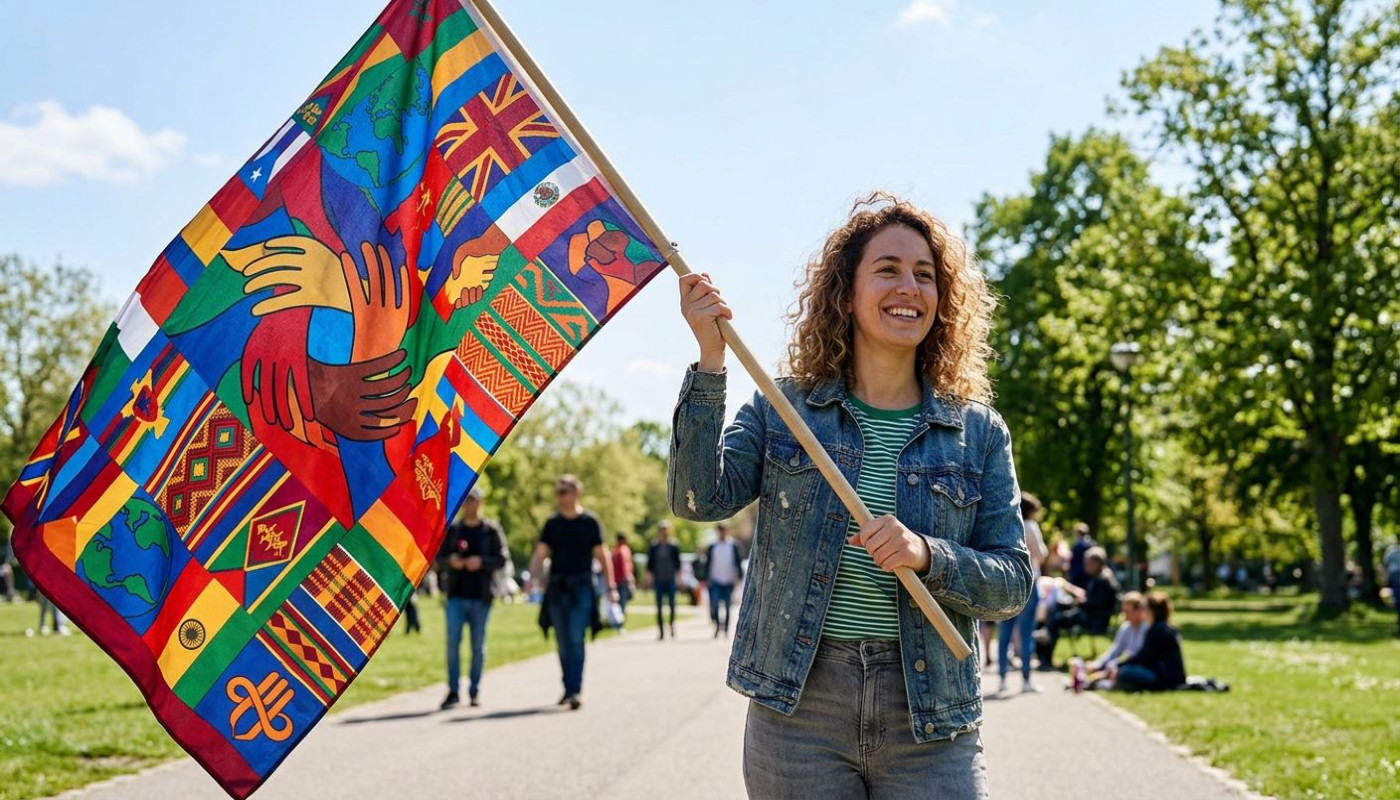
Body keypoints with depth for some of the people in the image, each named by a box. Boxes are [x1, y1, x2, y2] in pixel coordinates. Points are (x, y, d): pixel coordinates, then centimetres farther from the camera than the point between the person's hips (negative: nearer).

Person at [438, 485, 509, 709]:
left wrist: (481, 561, -18)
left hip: (481, 597, -1)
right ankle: (453, 691, 0)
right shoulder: (452, 529, 8)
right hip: (457, 596, 1)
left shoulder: (491, 530, 2)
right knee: (453, 642, -6)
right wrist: (450, 560, -10)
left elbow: (503, 559, -2)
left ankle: (474, 692, 13)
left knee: (478, 646, 4)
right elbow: (438, 554, 11)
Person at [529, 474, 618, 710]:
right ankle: (570, 689, 20)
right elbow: (540, 553, 4)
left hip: (581, 587, -4)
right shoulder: (552, 523, 9)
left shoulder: (590, 521, 1)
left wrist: (611, 586, -3)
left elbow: (601, 555, 2)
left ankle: (575, 691, -16)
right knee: (563, 643, 9)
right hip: (556, 587, 4)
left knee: (576, 641, -12)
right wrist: (532, 578, -13)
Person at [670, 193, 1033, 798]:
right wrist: (711, 360, -17)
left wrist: (927, 556, -17)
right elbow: (699, 498, -10)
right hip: (797, 709, 0)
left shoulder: (978, 432, 6)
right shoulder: (781, 409, 5)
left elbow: (1013, 583, 2)